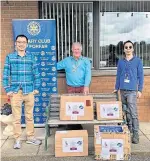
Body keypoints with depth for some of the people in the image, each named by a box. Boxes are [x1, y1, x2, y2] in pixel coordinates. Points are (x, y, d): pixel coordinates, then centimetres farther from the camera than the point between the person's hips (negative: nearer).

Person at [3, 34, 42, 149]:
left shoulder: (31, 57, 6)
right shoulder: (9, 57, 3)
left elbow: (36, 73, 7)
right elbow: (6, 74, 3)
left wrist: (36, 88, 3)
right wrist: (7, 89, -3)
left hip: (29, 91, 1)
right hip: (15, 91, -1)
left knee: (29, 116, 11)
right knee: (17, 117, 6)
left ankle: (30, 137, 24)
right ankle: (17, 139, 18)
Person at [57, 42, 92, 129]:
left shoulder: (86, 61, 6)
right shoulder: (66, 60, 12)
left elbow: (88, 73, -5)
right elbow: (55, 66, 13)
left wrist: (86, 86, -18)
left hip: (82, 87, -1)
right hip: (71, 88, 2)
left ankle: (80, 123, 6)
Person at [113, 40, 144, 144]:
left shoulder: (138, 61, 2)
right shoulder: (121, 62, 12)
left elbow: (141, 76, 1)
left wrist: (140, 90, -4)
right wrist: (116, 88, 13)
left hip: (132, 90, -4)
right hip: (123, 90, 4)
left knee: (133, 113, -8)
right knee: (126, 112, 11)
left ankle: (135, 135, -3)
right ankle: (128, 131, 24)